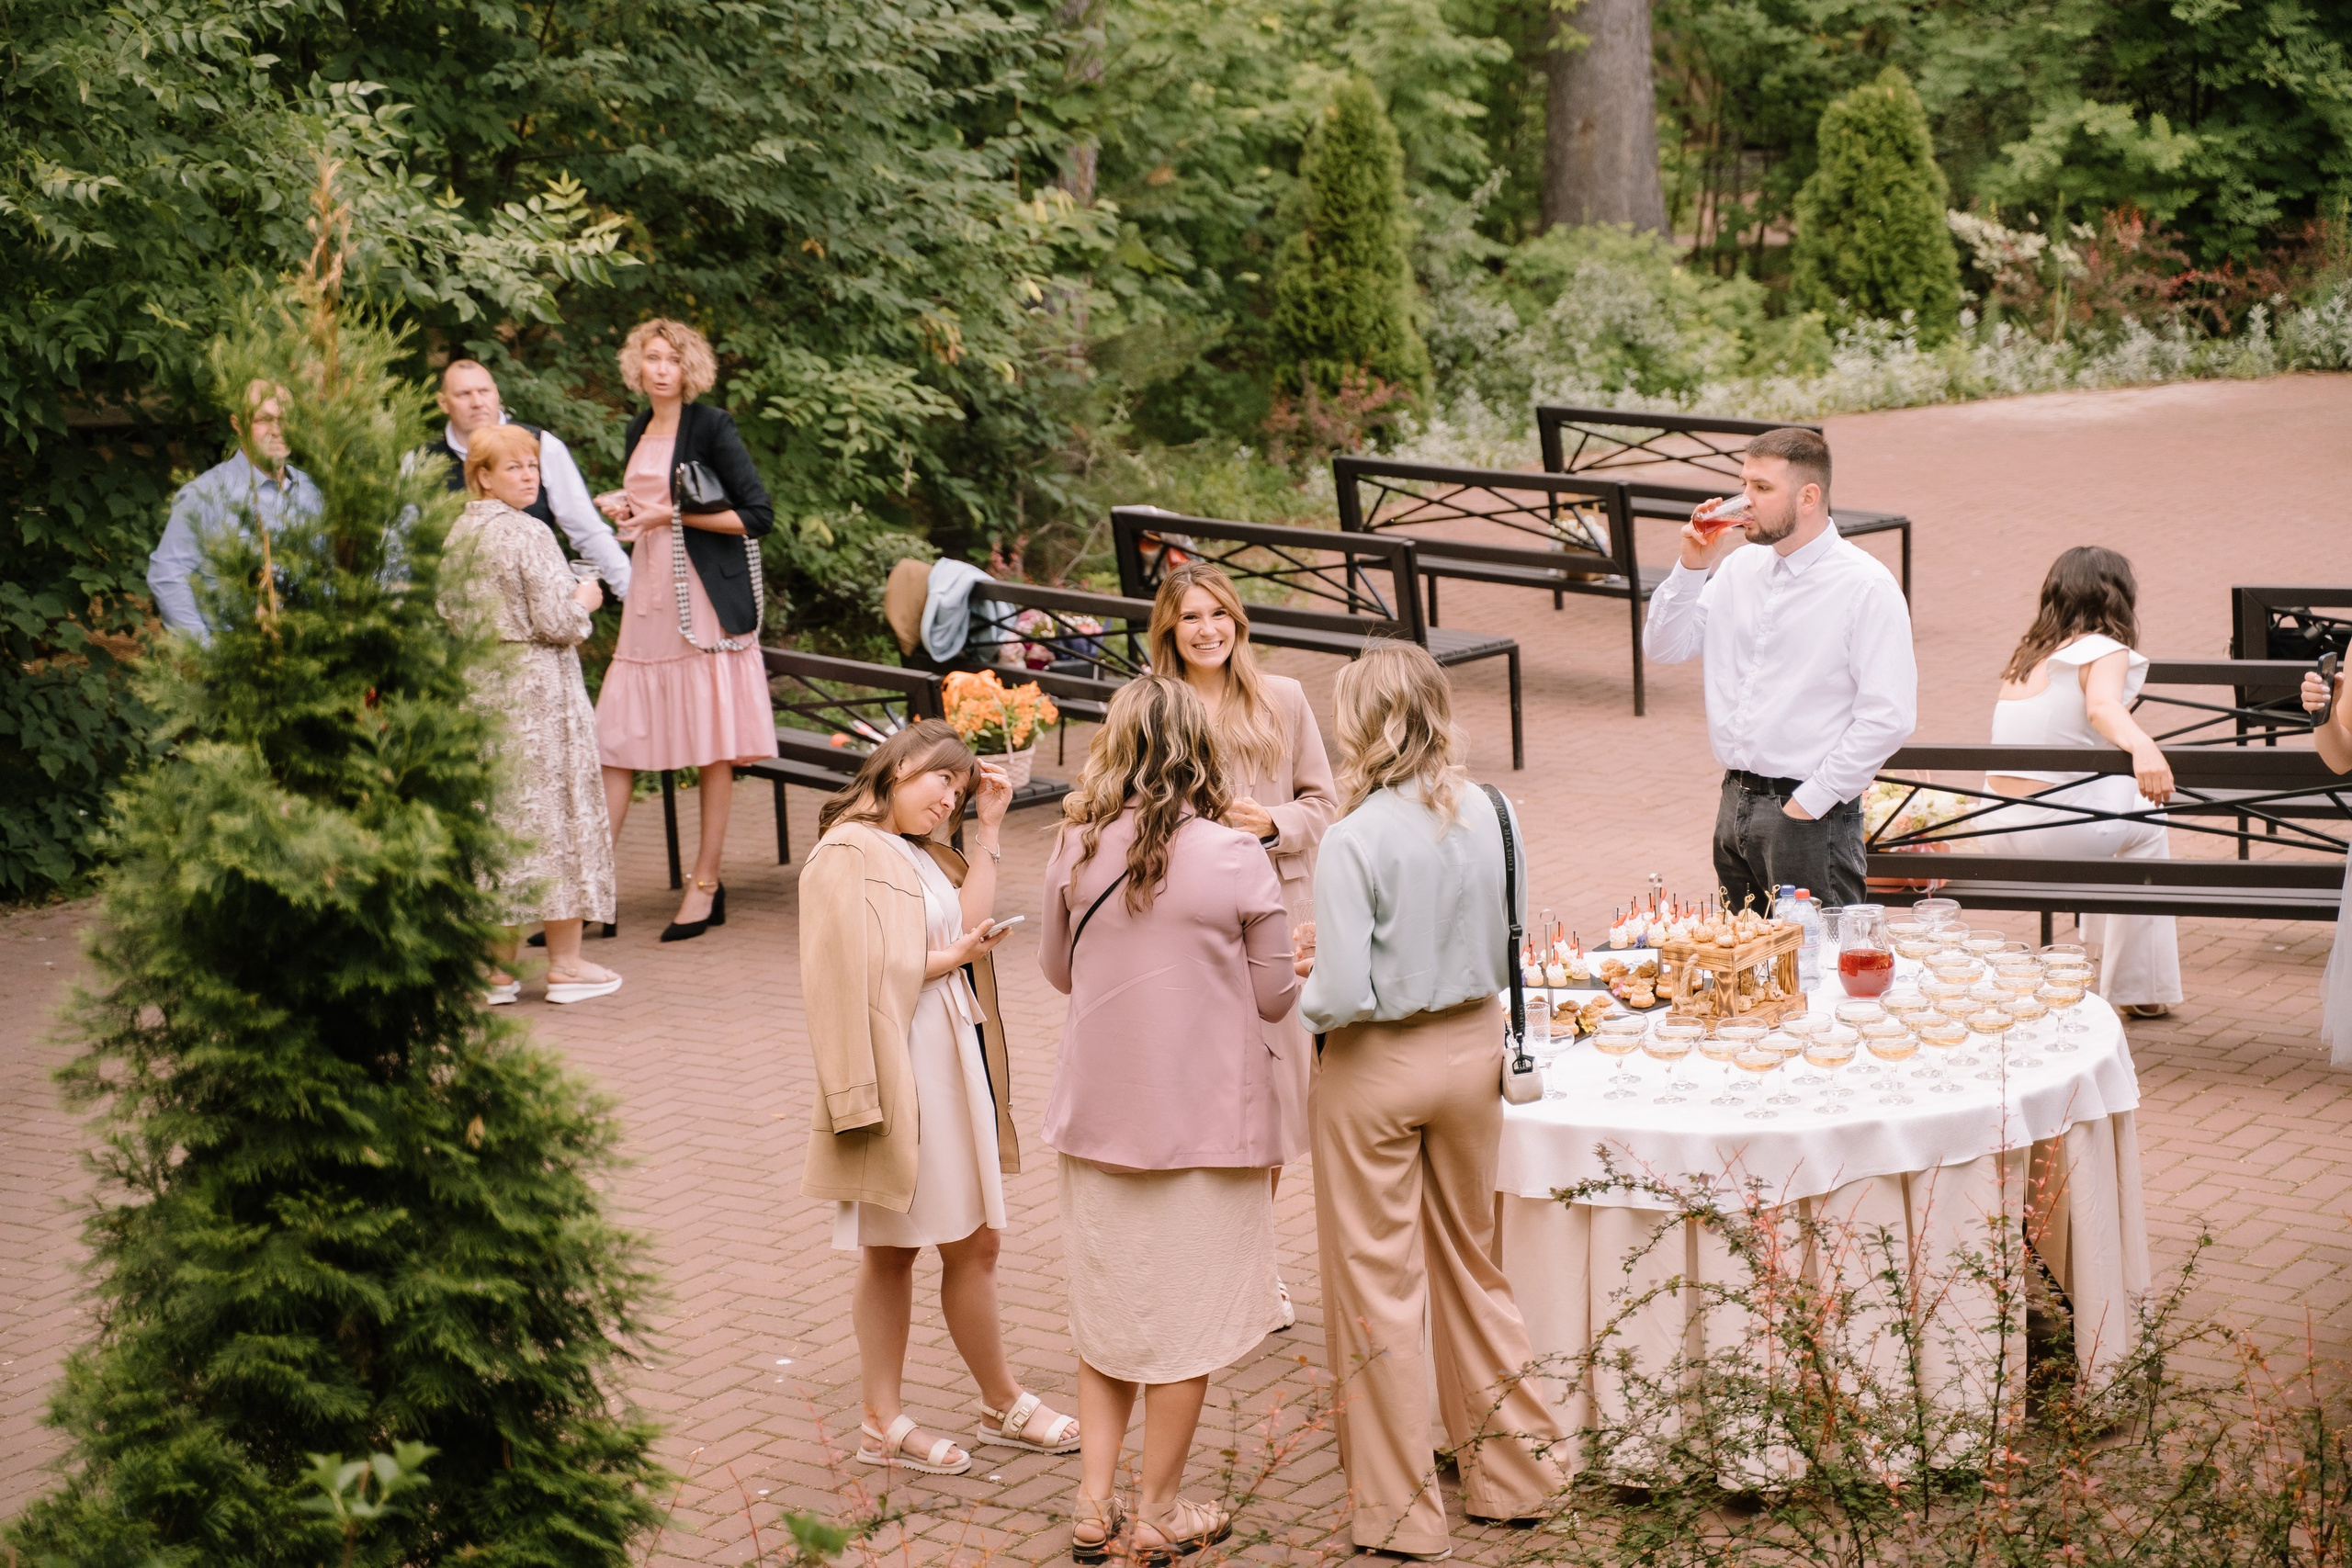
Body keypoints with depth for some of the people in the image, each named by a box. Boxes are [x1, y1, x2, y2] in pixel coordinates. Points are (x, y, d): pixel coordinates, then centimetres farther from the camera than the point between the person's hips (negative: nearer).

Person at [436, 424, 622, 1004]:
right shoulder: (528, 535, -15)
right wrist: (584, 601, 2)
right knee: (551, 810, 1)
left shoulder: (456, 534, 7)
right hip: (537, 691, -7)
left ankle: (495, 966, 12)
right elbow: (557, 623, -17)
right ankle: (564, 962, 6)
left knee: (495, 815, 10)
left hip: (476, 690, 7)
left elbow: (448, 616, 13)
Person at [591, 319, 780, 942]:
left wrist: (675, 515, -13)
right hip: (650, 598, 7)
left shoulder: (711, 428, -6)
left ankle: (707, 884, 7)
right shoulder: (639, 431, 14)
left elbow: (758, 515, -11)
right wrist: (623, 506, 5)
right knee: (615, 739, 2)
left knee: (714, 745, -1)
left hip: (707, 598, -7)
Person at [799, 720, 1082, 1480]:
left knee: (974, 1242, 12)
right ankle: (884, 1422, 12)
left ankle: (1002, 1404, 22)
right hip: (898, 1069, -9)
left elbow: (969, 921, 2)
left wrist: (989, 827, 2)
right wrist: (946, 959, -10)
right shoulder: (848, 856, -10)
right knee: (889, 1249, 2)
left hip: (952, 1067, 9)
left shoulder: (927, 855, 18)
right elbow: (856, 972, -19)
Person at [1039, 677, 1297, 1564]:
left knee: (1106, 1303, 18)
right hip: (1206, 1116, -3)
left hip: (1099, 1111, 3)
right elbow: (1274, 997, -8)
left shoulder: (1079, 848, -6)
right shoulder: (1236, 860, -16)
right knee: (1188, 1317, 11)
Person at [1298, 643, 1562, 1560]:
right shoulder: (1488, 815, -6)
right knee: (1471, 1261, 22)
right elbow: (1509, 949, 4)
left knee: (1380, 1284, 9)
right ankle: (1509, 1470, 31)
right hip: (1472, 1047, 5)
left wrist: (1298, 996, -3)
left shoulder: (1356, 839, -22)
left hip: (1378, 1067, -5)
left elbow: (1342, 995, -23)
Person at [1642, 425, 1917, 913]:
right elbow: (1664, 648, 13)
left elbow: (1889, 717, -16)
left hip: (1812, 816, -7)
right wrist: (1691, 566, -2)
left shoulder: (1867, 588, -11)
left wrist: (1810, 803, -16)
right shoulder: (1740, 569, 10)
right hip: (1735, 804, 7)